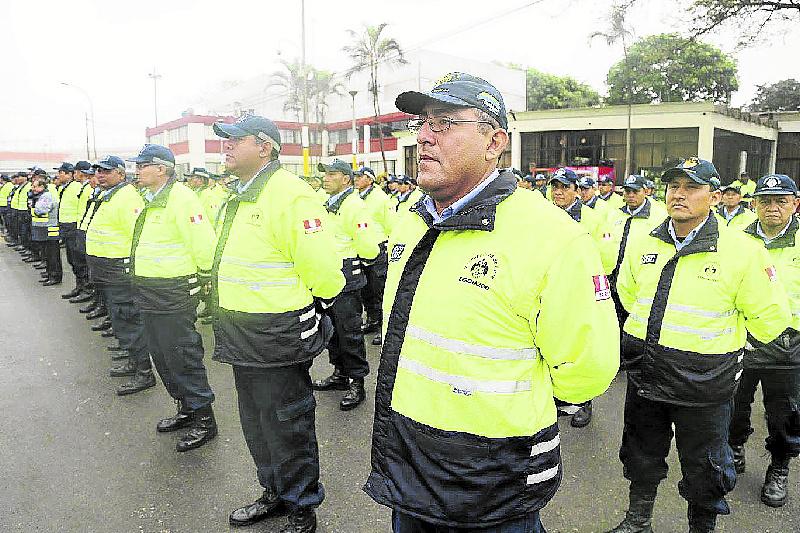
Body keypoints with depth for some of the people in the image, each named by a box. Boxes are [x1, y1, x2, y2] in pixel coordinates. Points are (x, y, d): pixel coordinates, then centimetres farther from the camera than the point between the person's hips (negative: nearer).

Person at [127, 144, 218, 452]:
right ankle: (186, 409, 32)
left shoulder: (180, 198, -18)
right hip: (149, 292, 10)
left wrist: (204, 276, -13)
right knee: (161, 355, 17)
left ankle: (204, 420, 10)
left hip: (174, 293, -10)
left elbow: (204, 242, -24)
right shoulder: (149, 200, 13)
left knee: (181, 357, -3)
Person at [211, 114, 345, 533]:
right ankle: (275, 493, 43)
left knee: (285, 428, 6)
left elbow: (322, 273, -23)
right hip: (243, 336, 10)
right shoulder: (240, 197, 11)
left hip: (276, 338, -9)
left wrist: (298, 306, -6)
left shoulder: (289, 195, -20)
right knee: (257, 423, 22)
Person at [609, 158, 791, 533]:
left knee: (703, 468, 16)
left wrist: (720, 336, 6)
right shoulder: (643, 244, -2)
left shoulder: (743, 252, -14)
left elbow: (769, 319, -5)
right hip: (645, 373, 4)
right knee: (641, 455, 21)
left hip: (703, 383, -4)